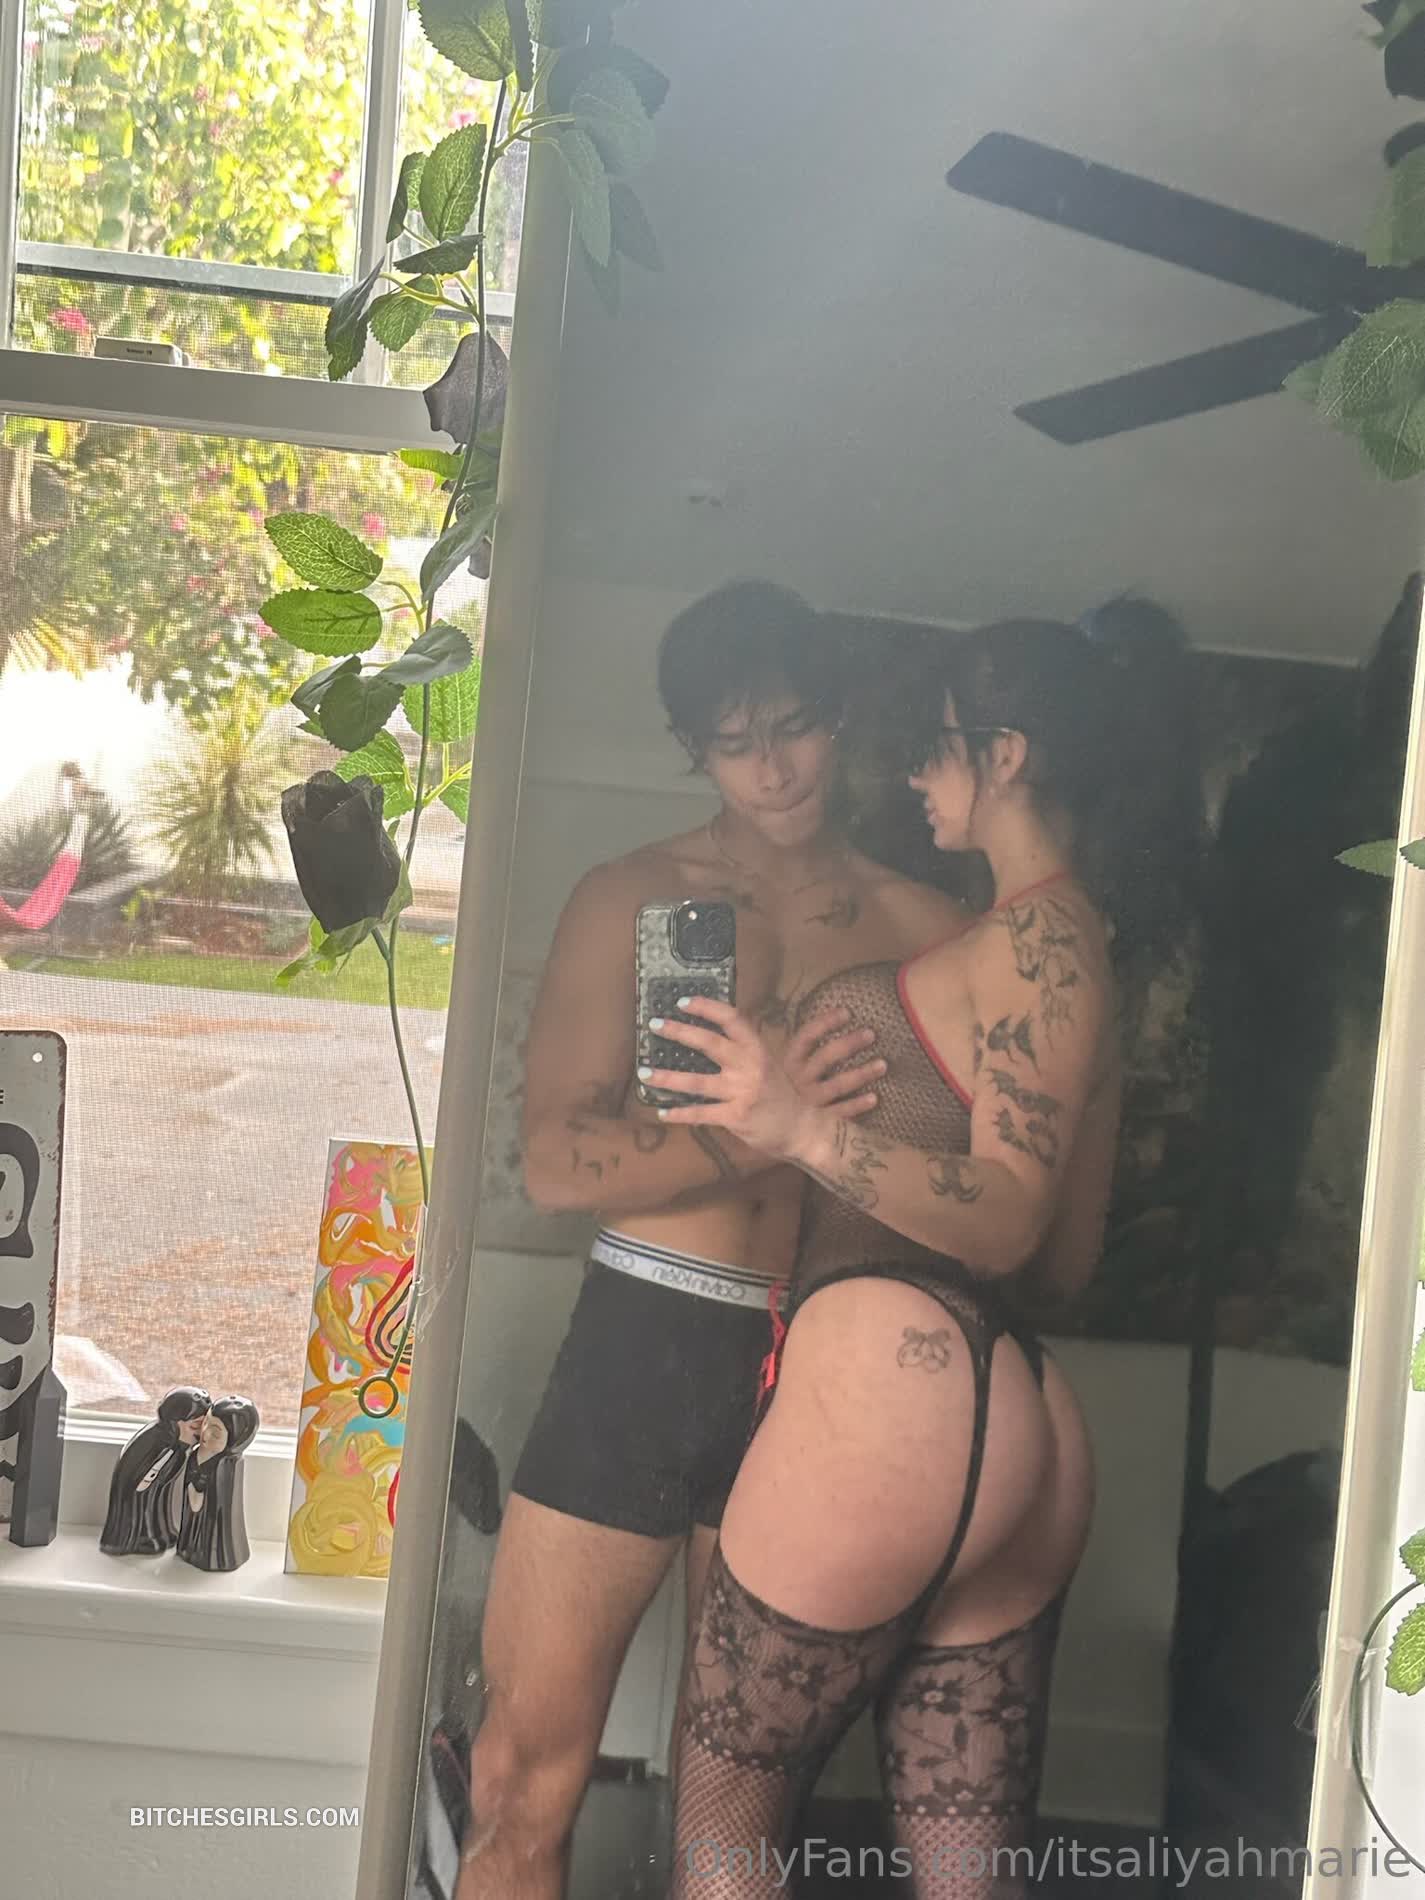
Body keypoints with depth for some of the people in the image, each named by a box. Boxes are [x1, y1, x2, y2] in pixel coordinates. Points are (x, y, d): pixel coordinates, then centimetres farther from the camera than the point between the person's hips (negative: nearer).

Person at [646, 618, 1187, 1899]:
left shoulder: (1041, 930, -6)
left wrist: (808, 1131, -28)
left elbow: (1009, 1218, -16)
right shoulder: (1082, 957, 21)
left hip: (890, 1399, -10)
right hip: (1027, 1441, 10)